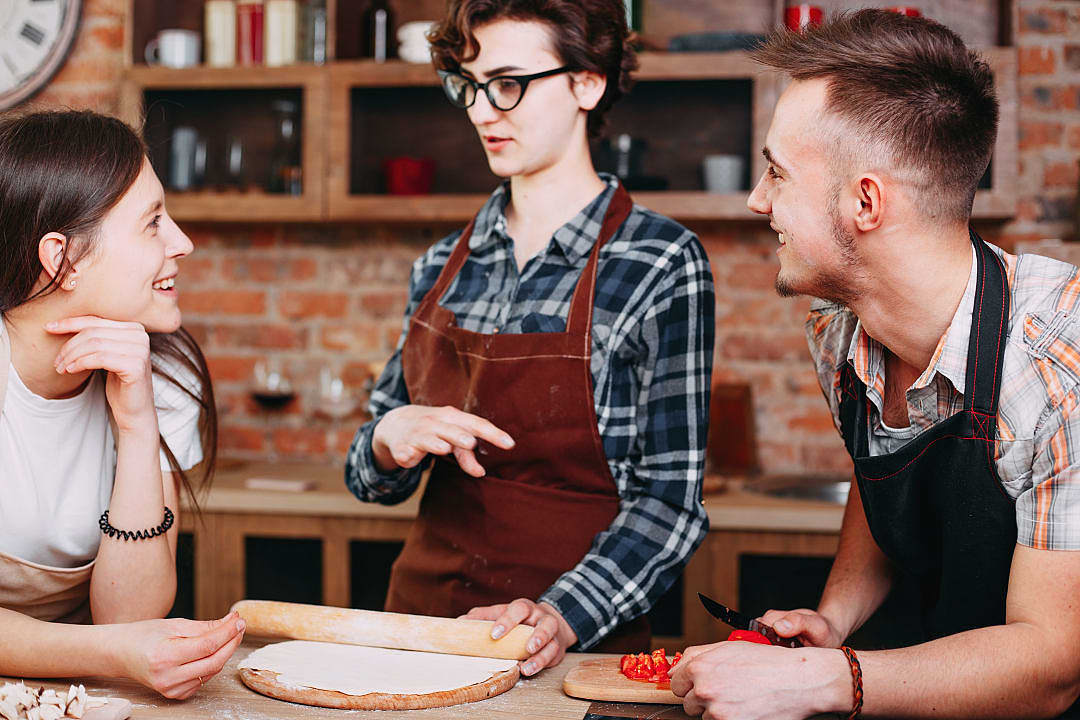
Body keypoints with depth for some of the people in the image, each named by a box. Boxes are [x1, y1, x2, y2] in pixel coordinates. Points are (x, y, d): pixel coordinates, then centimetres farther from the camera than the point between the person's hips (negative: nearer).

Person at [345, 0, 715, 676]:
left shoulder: (661, 262, -6)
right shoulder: (443, 265, 8)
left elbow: (671, 501, -6)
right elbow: (369, 475, 13)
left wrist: (563, 617, -19)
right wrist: (389, 442, -8)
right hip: (423, 614, 3)